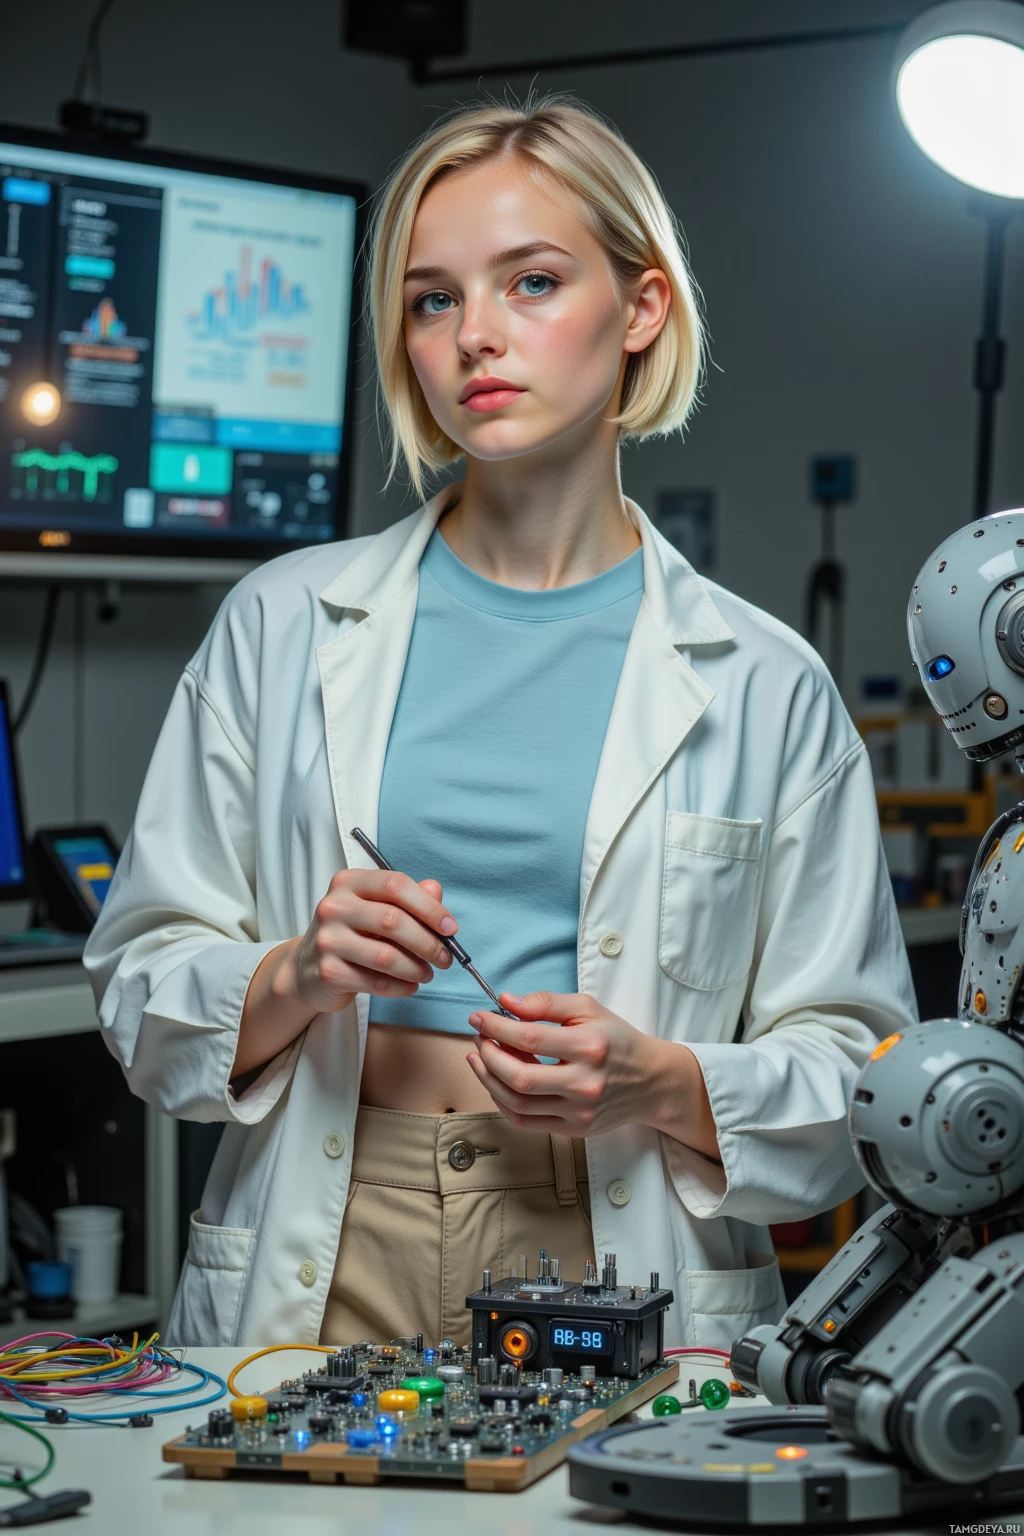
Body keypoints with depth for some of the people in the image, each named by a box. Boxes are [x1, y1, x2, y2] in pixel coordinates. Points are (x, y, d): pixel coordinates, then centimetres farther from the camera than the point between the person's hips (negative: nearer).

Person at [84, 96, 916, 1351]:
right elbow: (142, 990, 11)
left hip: (618, 1271, 0)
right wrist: (295, 979, -8)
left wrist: (660, 1084, -11)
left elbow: (860, 1090, 7)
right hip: (321, 1266, 1)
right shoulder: (283, 626, 9)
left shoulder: (761, 687, 6)